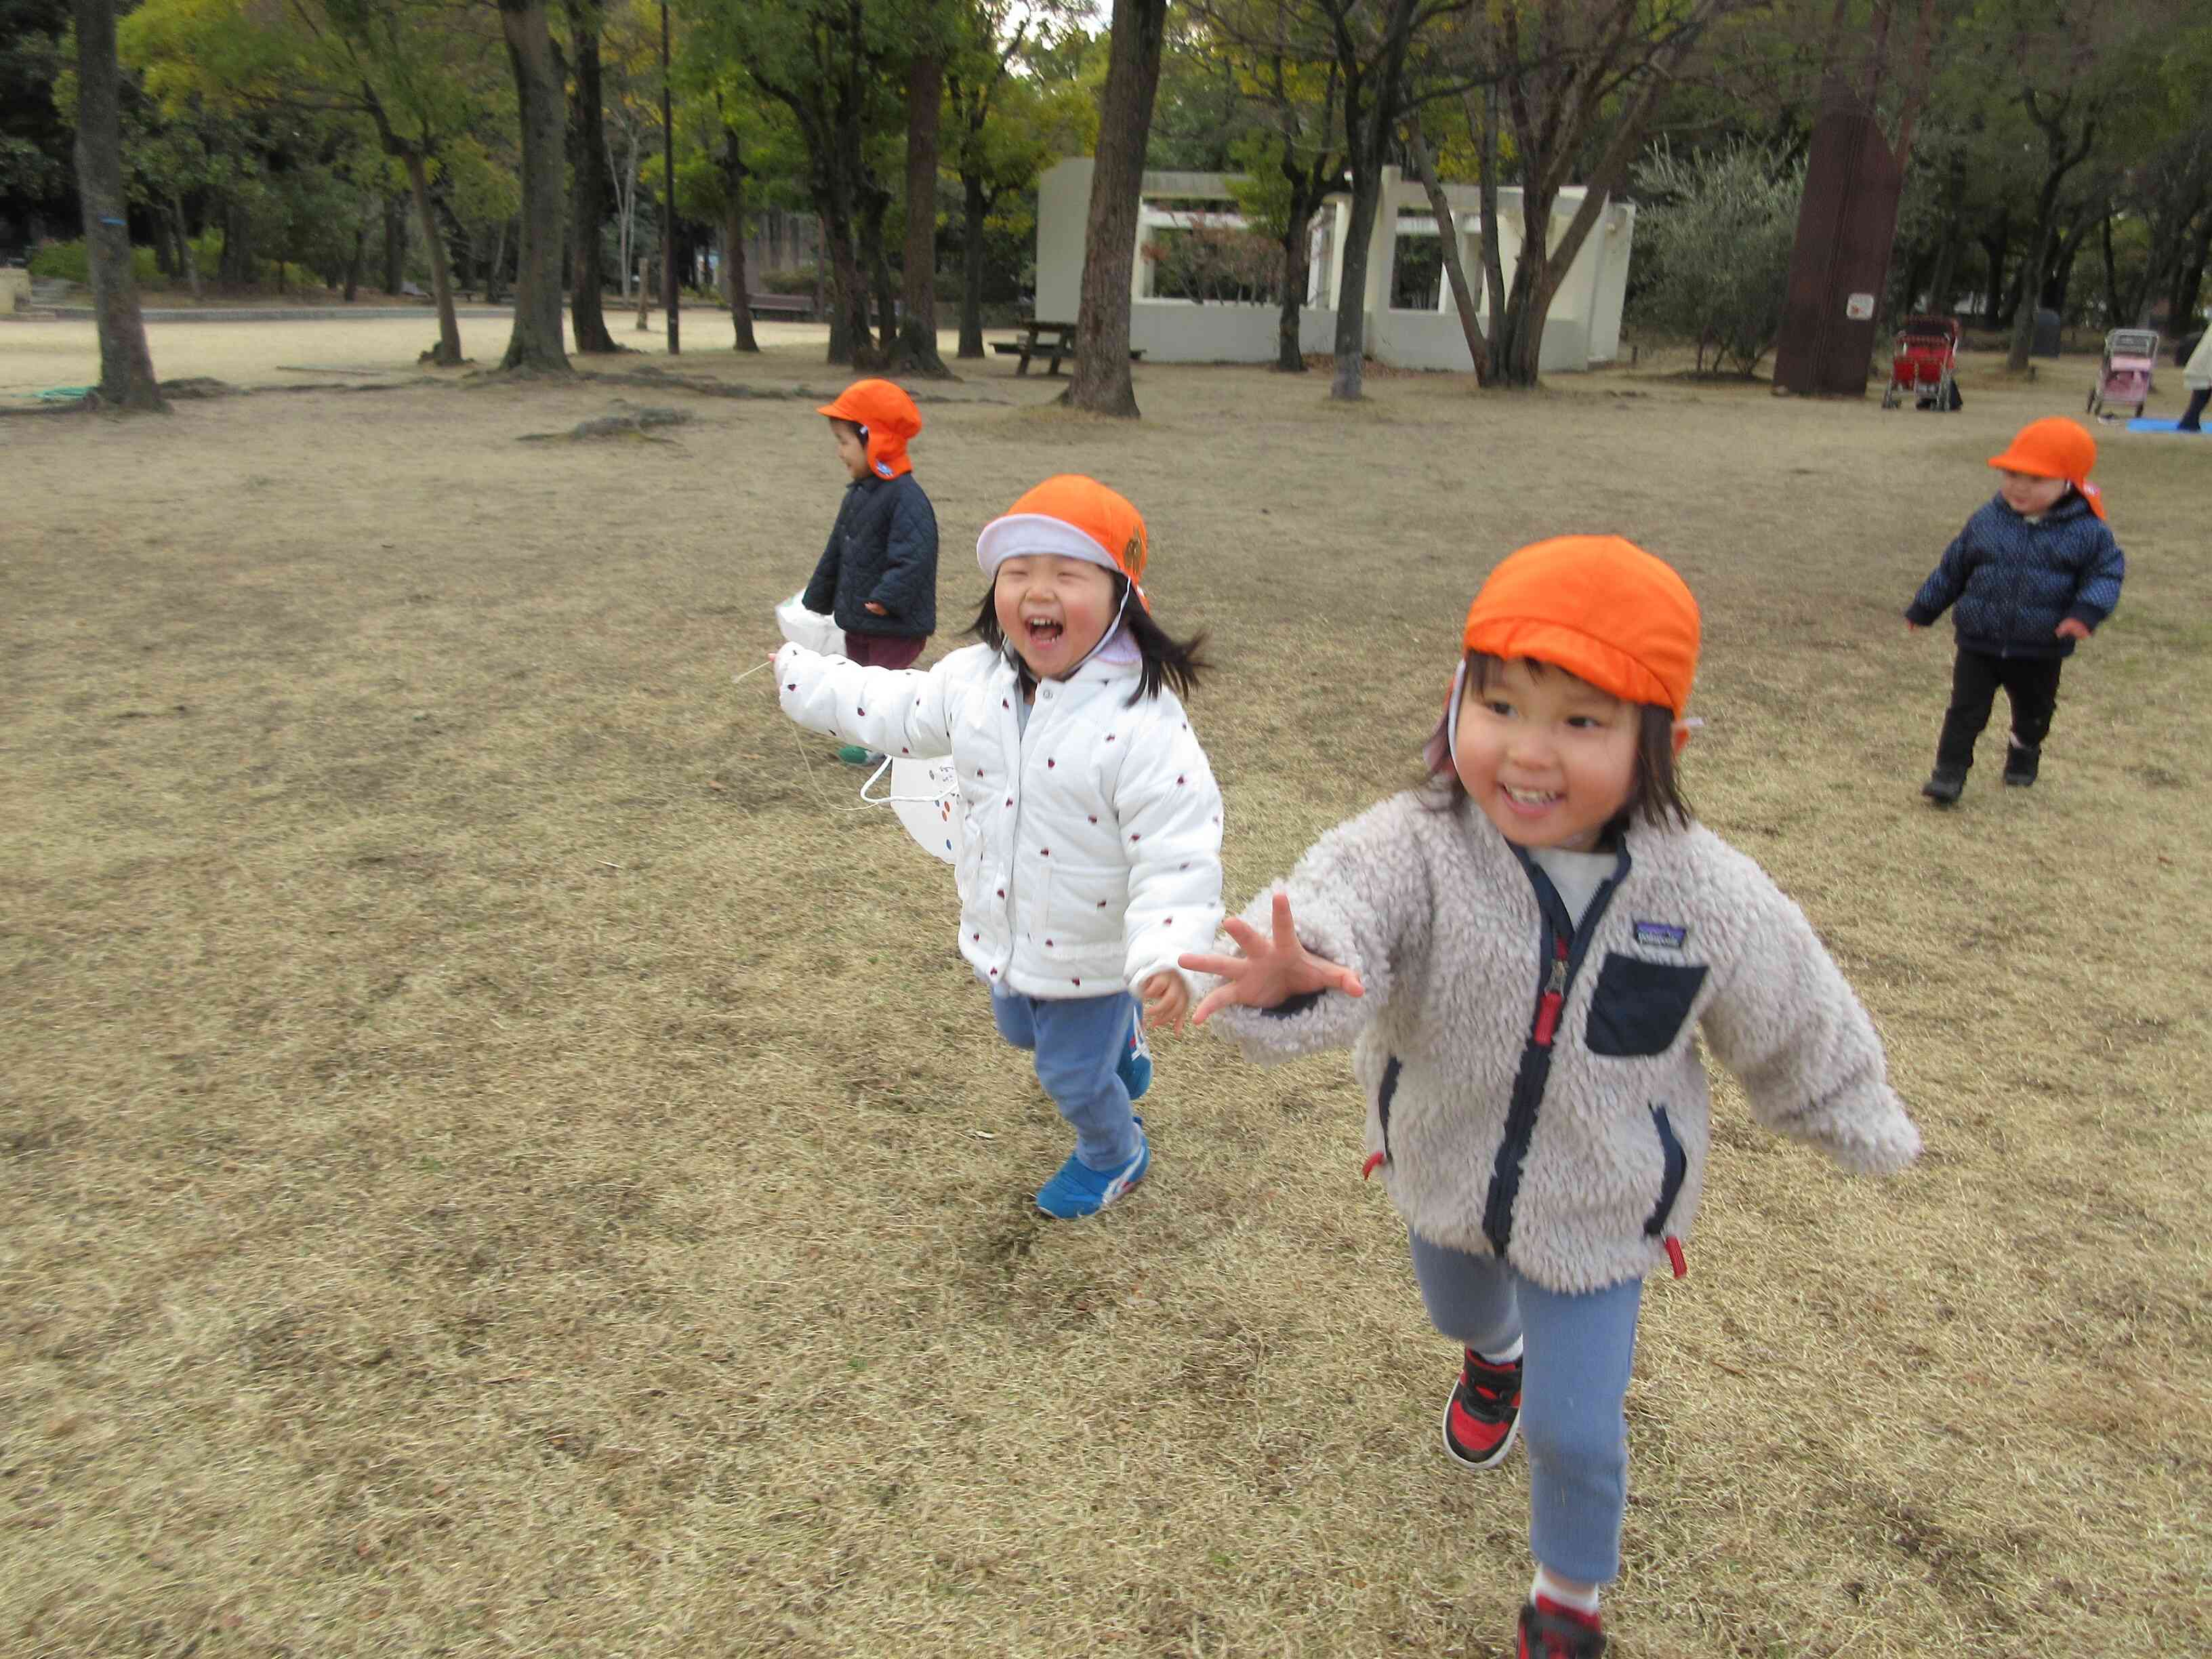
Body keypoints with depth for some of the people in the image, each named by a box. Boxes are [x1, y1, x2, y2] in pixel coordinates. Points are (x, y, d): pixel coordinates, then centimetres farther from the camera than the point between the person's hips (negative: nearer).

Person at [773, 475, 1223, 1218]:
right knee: (1018, 1029, 32)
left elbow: (1178, 857, -33)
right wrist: (801, 675, 18)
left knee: (1073, 1074, 14)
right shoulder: (971, 679, -12)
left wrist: (1168, 957, -47)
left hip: (1092, 953, -7)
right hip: (1006, 935, 7)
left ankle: (1113, 1156, 49)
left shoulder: (1145, 723, -33)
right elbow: (894, 710, 8)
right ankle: (1120, 1045, 63)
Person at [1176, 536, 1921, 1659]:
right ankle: (1495, 1356, 72)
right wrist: (1287, 971, -76)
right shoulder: (1415, 850, -31)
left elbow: (1793, 1026, -5)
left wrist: (1863, 1129, 12)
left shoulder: (1708, 897, -25)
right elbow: (1339, 906, -52)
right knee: (1458, 1310, 32)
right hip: (1445, 1175, 2)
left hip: (1597, 1217, -2)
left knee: (1575, 1431, 7)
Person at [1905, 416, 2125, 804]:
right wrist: (1923, 609, 13)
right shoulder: (1986, 521, -4)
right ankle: (1950, 772, 2)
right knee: (1966, 710, -3)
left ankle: (2024, 755, 46)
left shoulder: (2086, 532, -10)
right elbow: (1952, 568, 6)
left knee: (2033, 712, 21)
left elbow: (2107, 571, -7)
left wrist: (2086, 612, -26)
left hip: (2040, 652, 0)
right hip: (1978, 644, 0)